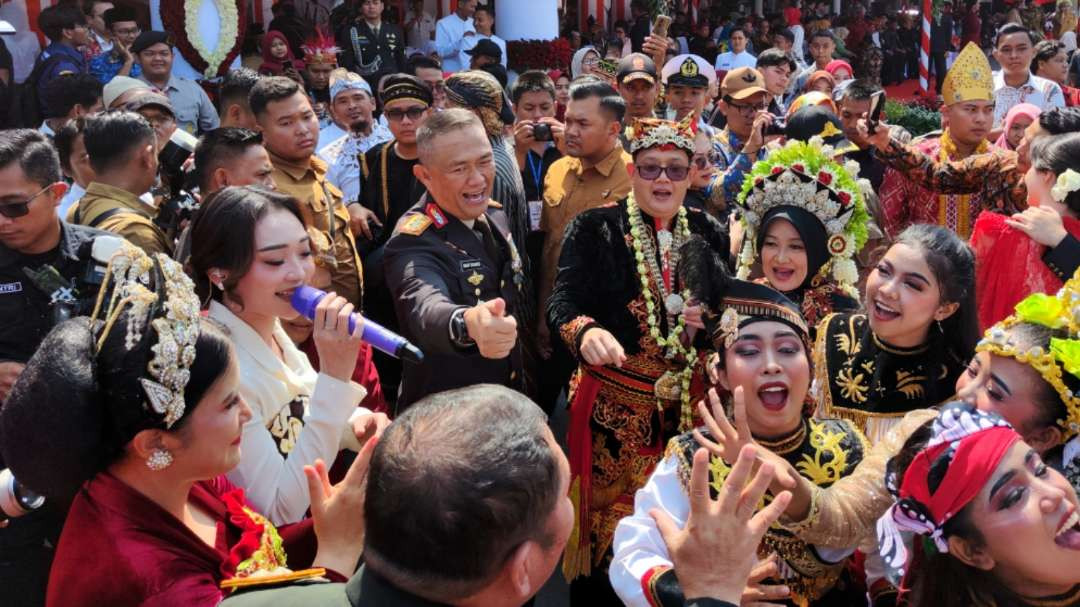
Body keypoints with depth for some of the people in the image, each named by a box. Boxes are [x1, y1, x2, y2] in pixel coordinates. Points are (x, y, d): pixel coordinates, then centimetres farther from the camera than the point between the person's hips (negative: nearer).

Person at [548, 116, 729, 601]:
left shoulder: (710, 234, 6)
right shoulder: (593, 229, -5)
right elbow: (562, 302, -16)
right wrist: (586, 332, -38)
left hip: (688, 402, 3)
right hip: (614, 401, -3)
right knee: (610, 521, 7)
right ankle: (598, 592, 29)